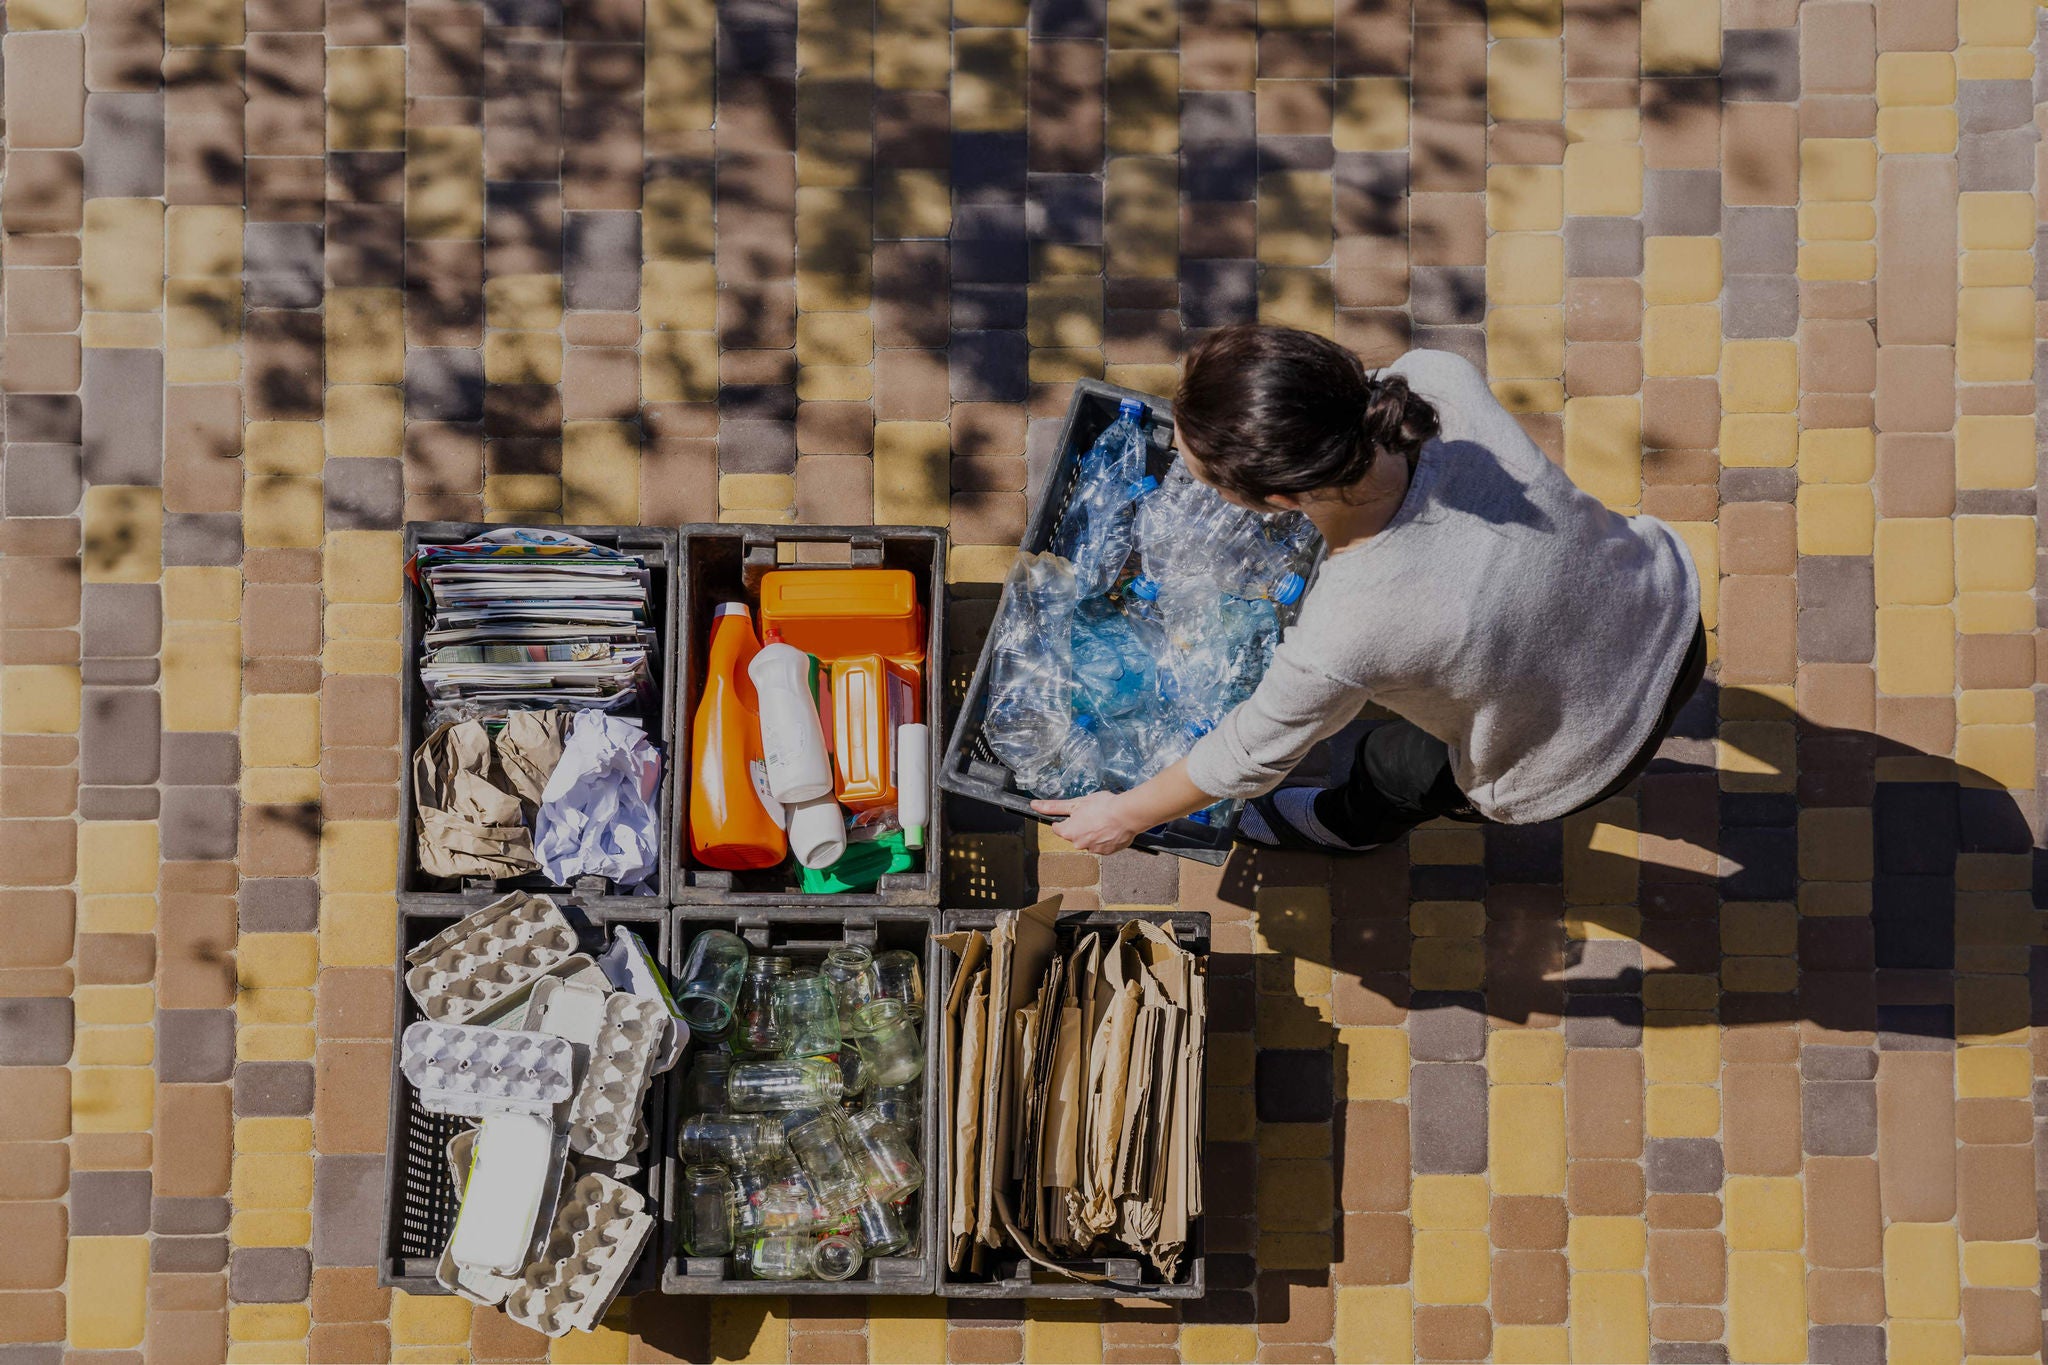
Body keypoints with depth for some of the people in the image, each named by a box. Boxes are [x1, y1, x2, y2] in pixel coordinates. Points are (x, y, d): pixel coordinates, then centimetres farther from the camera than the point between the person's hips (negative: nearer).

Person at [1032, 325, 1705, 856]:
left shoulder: (1340, 639, -40)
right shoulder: (1438, 378, -29)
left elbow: (1253, 753, -18)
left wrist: (1126, 815, 0)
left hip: (1591, 760, -4)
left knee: (1396, 765, 26)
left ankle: (1344, 829, 61)